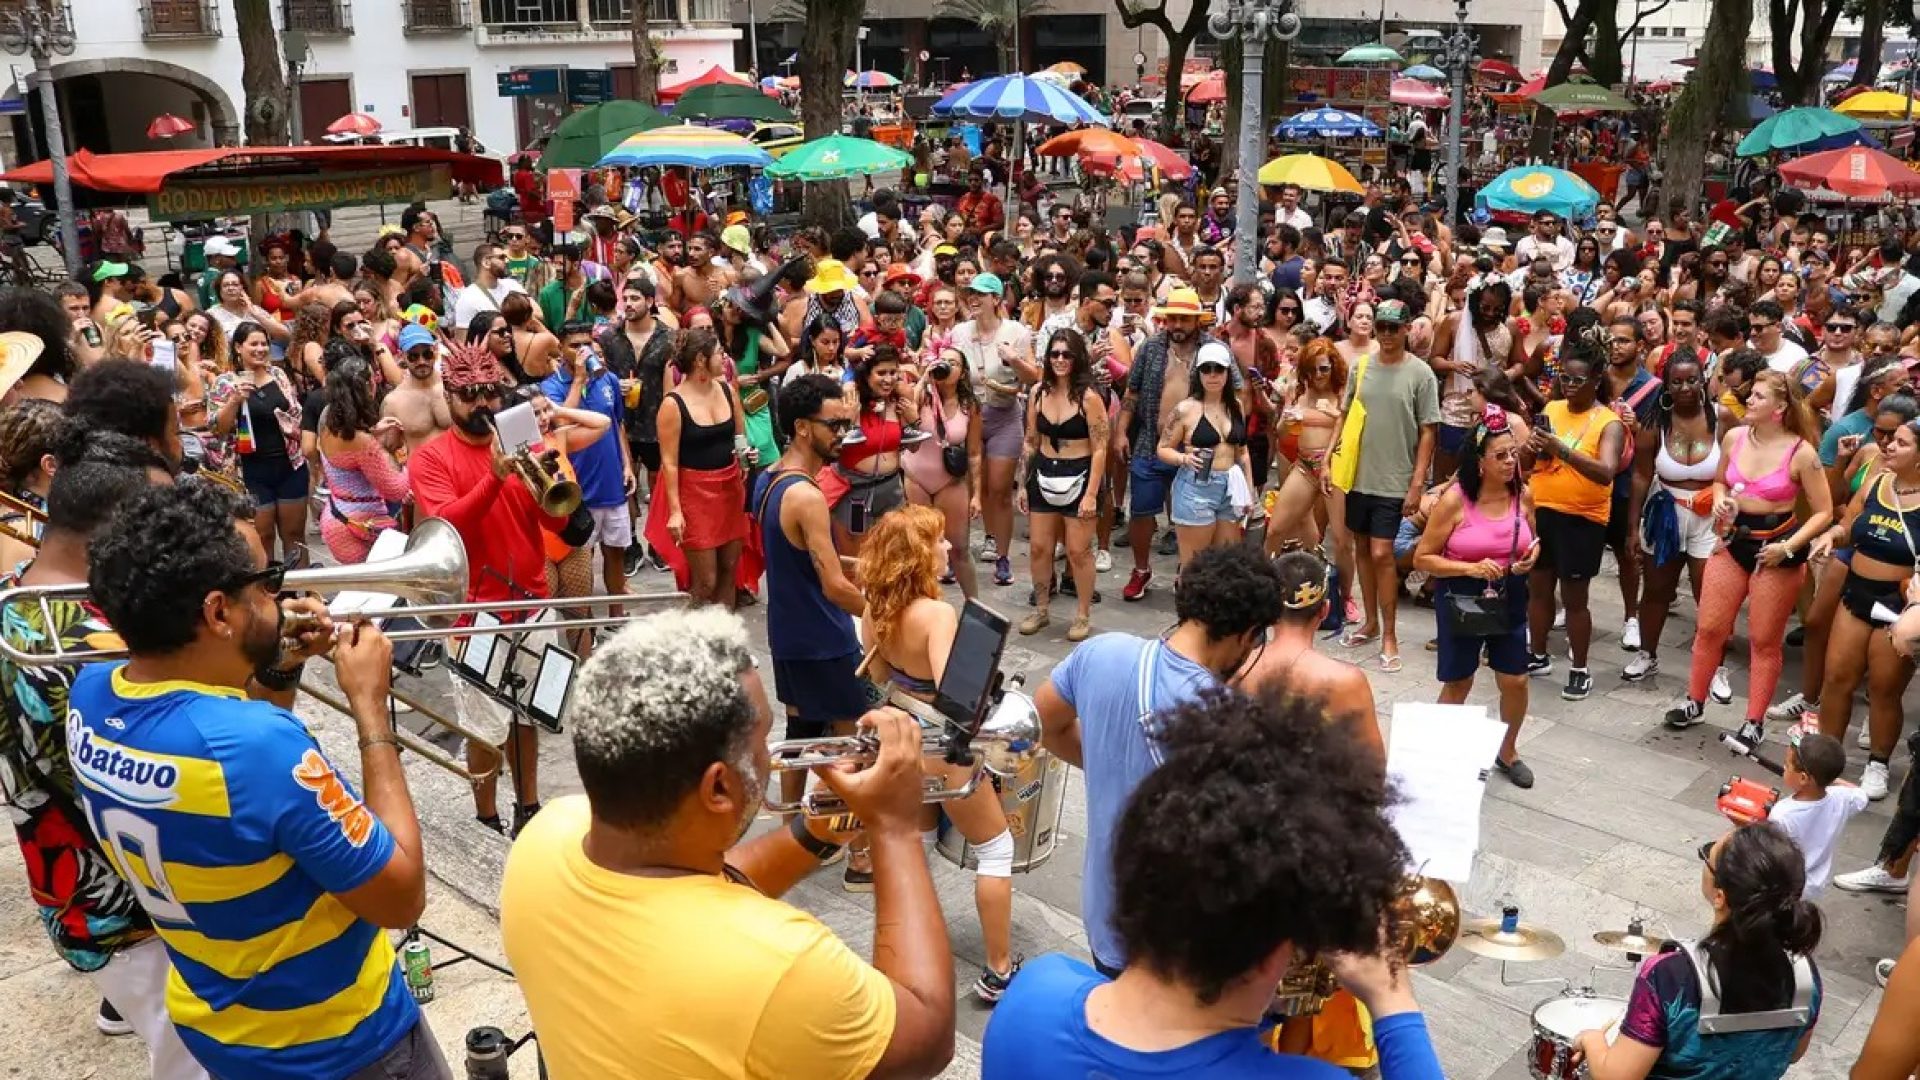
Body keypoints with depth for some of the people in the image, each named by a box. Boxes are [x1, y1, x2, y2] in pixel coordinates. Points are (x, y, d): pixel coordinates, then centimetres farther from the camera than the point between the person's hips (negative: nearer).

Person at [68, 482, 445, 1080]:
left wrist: (277, 675, -3)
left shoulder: (90, 695, -11)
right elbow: (403, 898, -25)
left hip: (208, 1023, 7)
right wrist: (370, 708, -22)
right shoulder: (259, 743, -36)